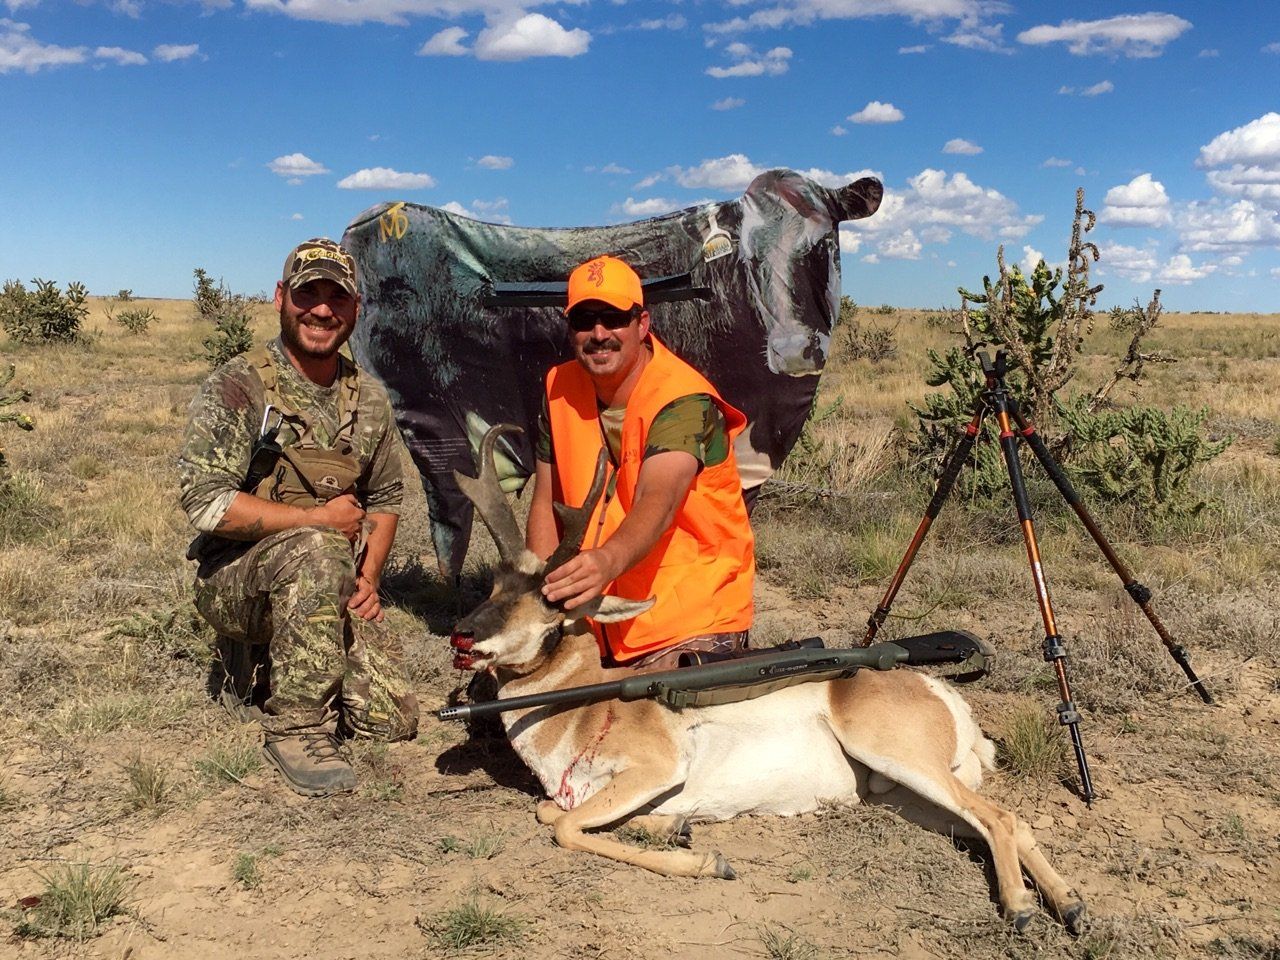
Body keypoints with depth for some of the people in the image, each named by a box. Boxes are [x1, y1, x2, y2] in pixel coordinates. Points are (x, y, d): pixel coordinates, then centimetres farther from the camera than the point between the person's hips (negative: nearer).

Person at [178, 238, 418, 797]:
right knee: (319, 550, -38)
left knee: (394, 720, -2)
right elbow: (206, 504, -21)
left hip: (327, 599, 6)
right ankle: (294, 729, -22)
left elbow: (385, 499, 14)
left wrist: (367, 578, -2)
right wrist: (316, 518, -19)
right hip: (234, 582, -6)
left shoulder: (368, 399, 5)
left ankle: (272, 665, 22)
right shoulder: (238, 387, -13)